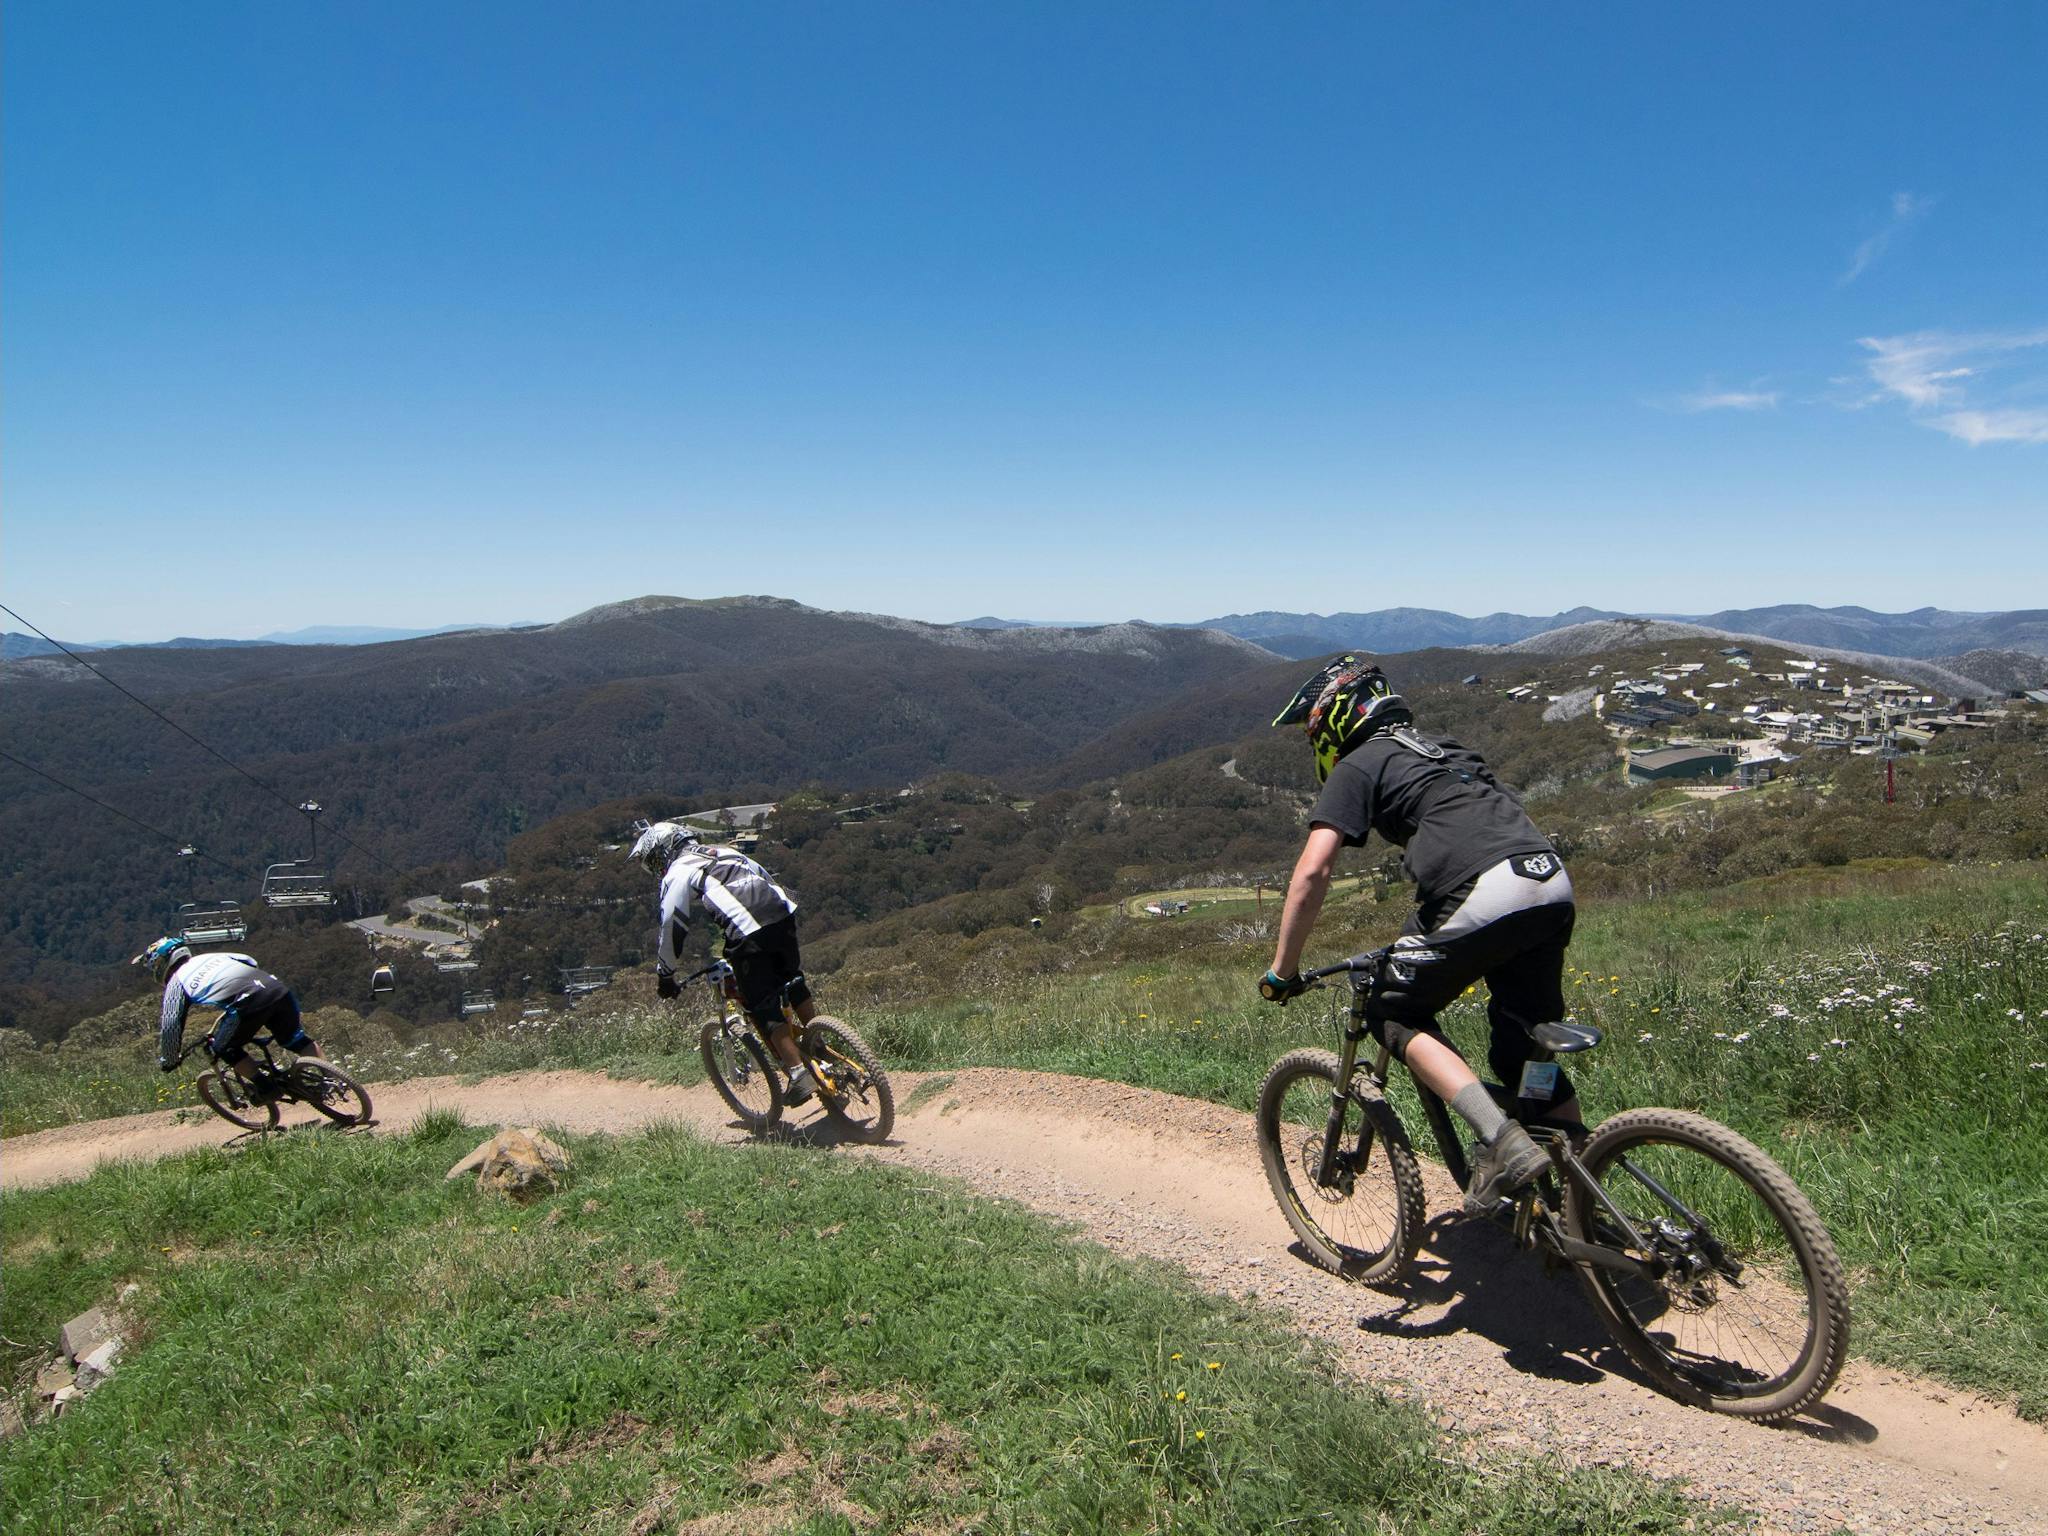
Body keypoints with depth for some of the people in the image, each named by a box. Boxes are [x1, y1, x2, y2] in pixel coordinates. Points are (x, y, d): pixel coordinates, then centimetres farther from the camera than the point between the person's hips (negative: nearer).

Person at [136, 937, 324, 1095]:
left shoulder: (176, 983, 18)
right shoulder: (213, 956, 33)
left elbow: (170, 1027, 17)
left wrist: (169, 1061, 33)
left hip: (250, 1002, -6)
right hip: (277, 988, 6)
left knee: (224, 1049, 19)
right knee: (295, 1038, 24)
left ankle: (266, 1087, 15)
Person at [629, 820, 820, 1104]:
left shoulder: (677, 874, 6)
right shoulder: (720, 851, 28)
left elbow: (671, 929, 3)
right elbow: (765, 879, 33)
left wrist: (665, 976, 14)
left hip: (749, 934, -7)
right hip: (783, 916, 7)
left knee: (764, 1009, 0)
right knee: (794, 986, 24)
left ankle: (801, 1074, -6)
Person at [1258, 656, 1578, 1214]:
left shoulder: (1357, 766, 9)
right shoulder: (1444, 750, 31)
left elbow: (1312, 873, -2)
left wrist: (1281, 970, 6)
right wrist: (1427, 940, 46)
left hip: (1485, 894, -8)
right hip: (1555, 884, 8)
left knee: (1393, 1014, 10)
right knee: (1525, 1047, 20)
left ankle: (1503, 1141, -5)